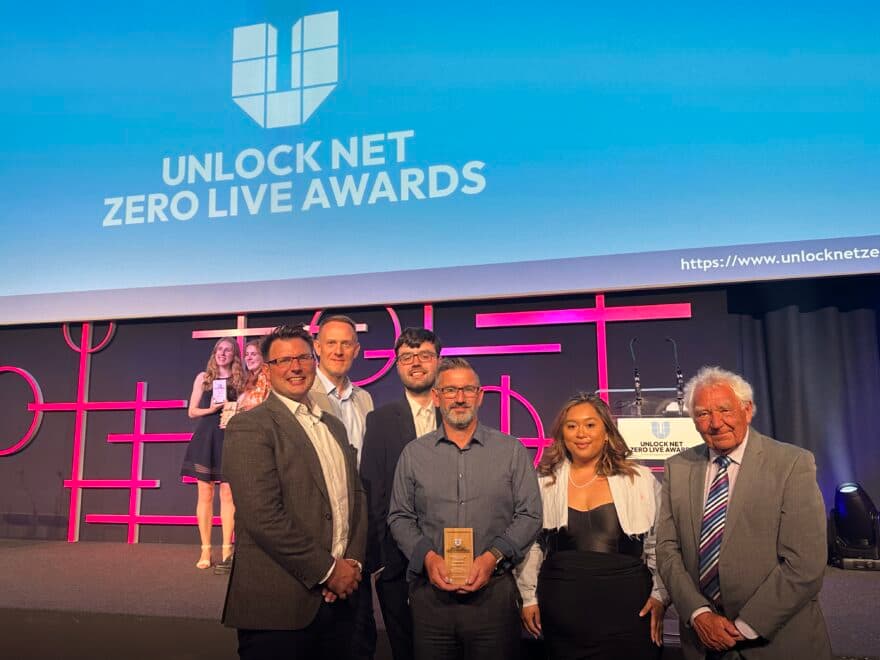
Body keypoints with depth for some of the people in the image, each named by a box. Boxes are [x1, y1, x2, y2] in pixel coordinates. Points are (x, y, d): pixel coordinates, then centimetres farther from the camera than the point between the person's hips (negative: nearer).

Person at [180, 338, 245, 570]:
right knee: (205, 494, 1)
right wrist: (211, 409, -9)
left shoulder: (241, 380, 7)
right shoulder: (203, 377, 9)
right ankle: (205, 550, 6)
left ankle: (227, 548, 4)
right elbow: (192, 411, 9)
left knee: (228, 494, -2)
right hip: (206, 438, 1)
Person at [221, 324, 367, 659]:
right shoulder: (249, 426, -9)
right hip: (278, 604, -6)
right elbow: (263, 516, -18)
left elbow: (356, 495, 13)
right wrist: (327, 569, -13)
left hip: (338, 597, 6)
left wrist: (353, 562, -2)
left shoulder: (334, 426, 15)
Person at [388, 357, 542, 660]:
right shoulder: (413, 453, 7)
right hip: (430, 592, 1)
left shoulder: (512, 451, 3)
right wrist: (427, 557, -8)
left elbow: (529, 515, 1)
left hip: (494, 591, -1)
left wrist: (492, 557, -12)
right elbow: (399, 517, 8)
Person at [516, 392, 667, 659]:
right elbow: (530, 545, 10)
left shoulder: (640, 480, 2)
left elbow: (658, 545, 6)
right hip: (562, 605, 1)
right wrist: (529, 597, 8)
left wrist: (659, 596, 0)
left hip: (627, 603, -1)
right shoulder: (543, 482, 5)